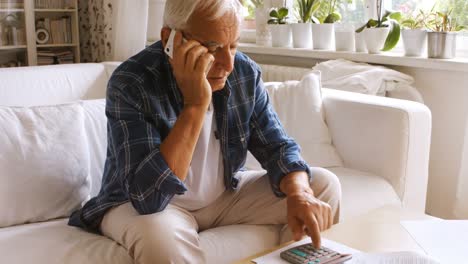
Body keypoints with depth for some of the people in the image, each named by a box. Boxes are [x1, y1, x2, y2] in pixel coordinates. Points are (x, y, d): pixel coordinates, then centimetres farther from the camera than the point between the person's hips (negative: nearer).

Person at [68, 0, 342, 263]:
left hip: (226, 195, 6)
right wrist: (195, 104, -39)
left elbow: (277, 146, -5)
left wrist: (299, 193, -28)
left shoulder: (246, 72, -10)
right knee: (160, 234, -40)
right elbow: (148, 196, -35)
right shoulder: (130, 83, -27)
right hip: (142, 204, -5)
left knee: (324, 185, -5)